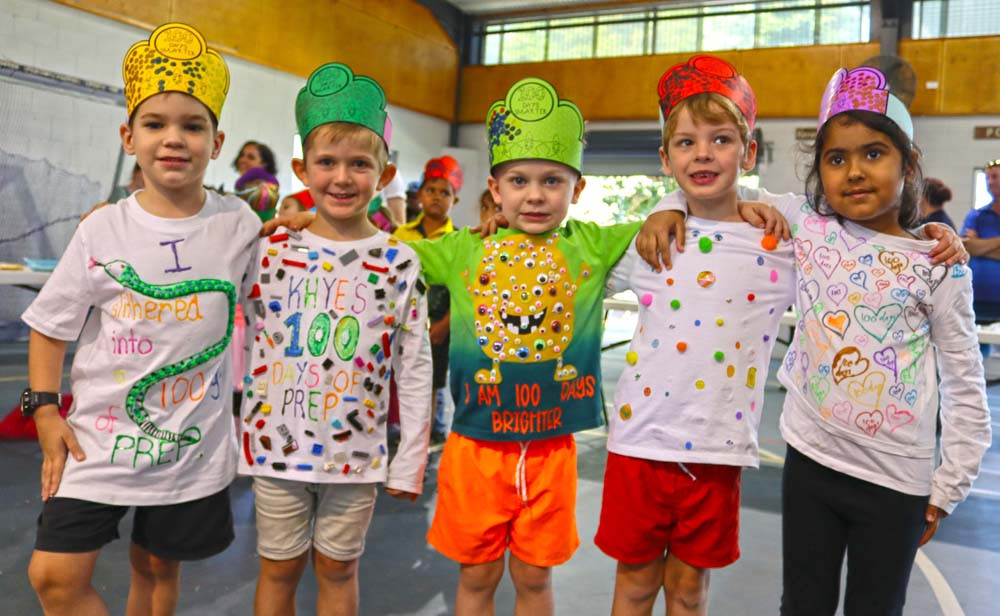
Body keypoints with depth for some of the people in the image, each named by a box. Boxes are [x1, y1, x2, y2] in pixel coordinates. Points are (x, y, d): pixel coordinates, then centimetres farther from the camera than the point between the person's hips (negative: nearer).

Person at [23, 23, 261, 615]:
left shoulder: (239, 224, -5)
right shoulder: (102, 230, -6)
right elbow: (50, 324, 4)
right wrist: (45, 409, -2)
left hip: (193, 446, 0)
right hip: (99, 439, 0)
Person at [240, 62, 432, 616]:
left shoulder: (399, 263, -5)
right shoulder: (272, 251, -3)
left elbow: (415, 368, -2)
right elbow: (247, 351, 3)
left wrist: (411, 460, -1)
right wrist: (242, 435, 4)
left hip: (356, 451, 0)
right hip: (277, 445, 1)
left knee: (338, 570, 16)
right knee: (278, 569, 16)